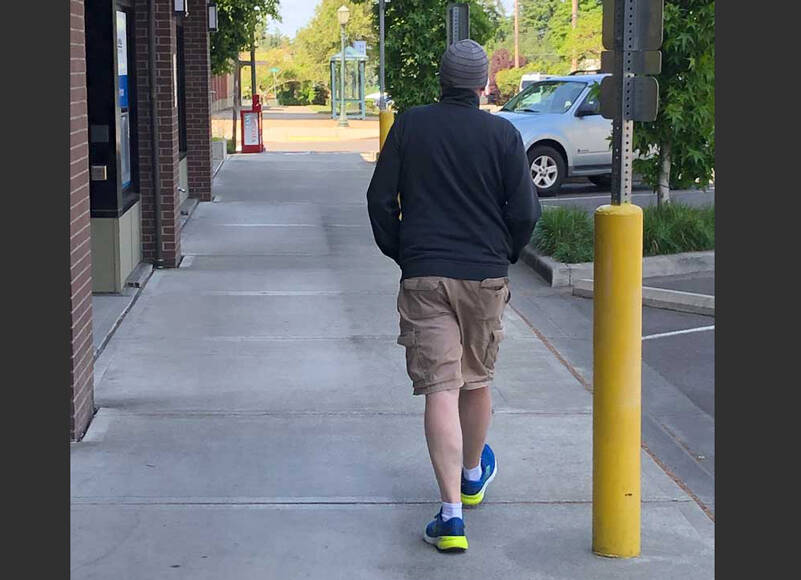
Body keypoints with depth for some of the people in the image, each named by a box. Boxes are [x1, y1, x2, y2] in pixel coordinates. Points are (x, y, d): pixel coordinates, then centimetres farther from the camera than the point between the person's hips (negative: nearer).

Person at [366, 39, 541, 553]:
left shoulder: (409, 126, 0)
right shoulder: (503, 135, -4)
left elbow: (380, 199, 2)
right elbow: (526, 212, -5)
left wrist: (400, 254, 15)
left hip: (424, 277, -1)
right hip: (486, 276, 1)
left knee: (440, 389, -5)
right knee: (477, 380, 19)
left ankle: (452, 512, -13)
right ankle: (474, 474, 42)